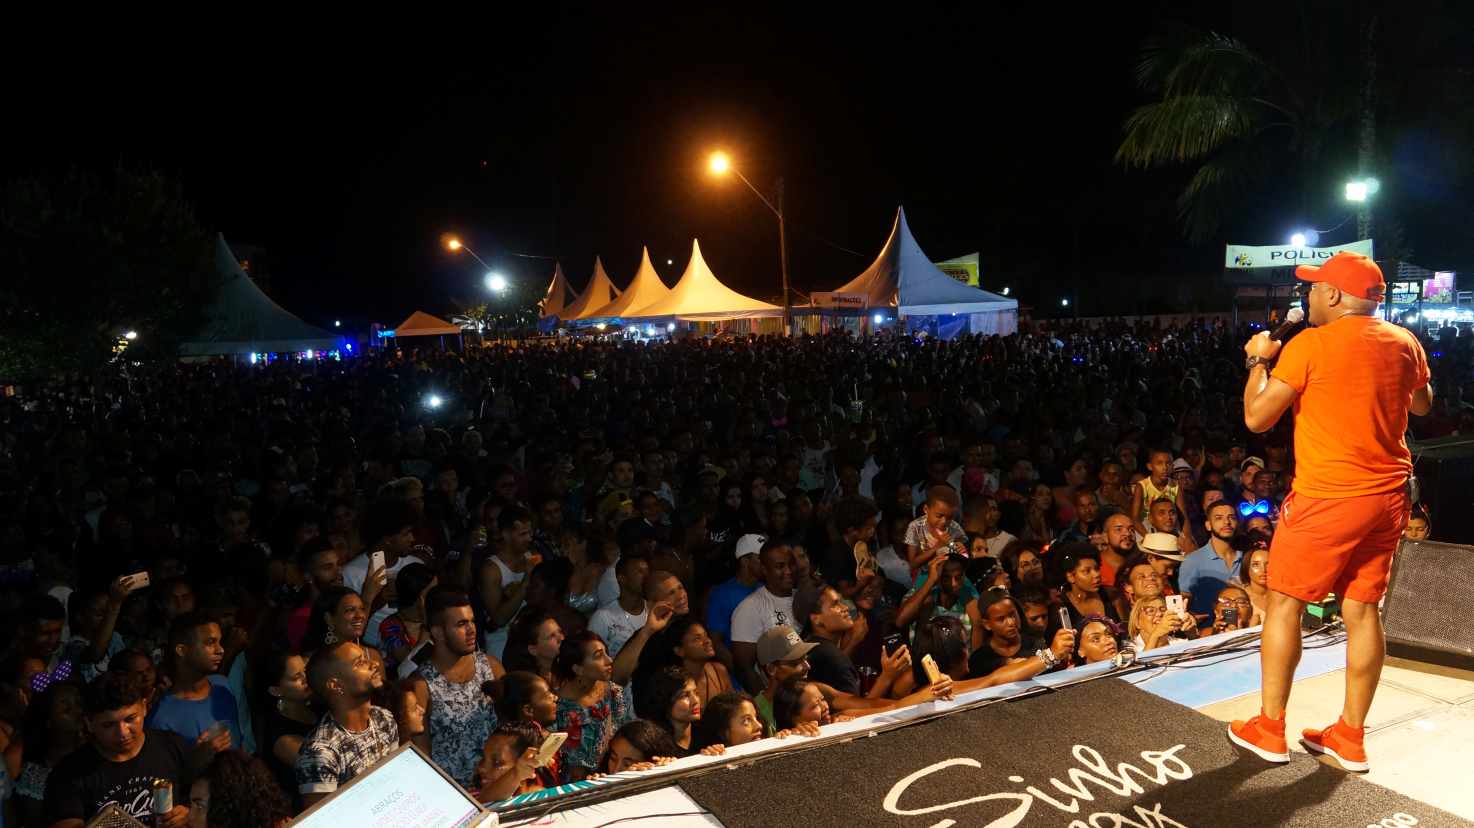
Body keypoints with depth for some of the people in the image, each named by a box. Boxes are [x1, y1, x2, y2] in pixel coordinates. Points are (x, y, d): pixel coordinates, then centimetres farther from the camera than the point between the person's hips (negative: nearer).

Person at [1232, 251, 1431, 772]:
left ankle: (1270, 730, 11)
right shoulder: (1404, 342, 6)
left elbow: (1257, 418, -12)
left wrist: (1258, 361, 2)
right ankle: (1350, 738, 19)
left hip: (1328, 496, -6)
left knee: (1285, 603, 6)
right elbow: (1422, 405, 23)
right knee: (1362, 610, 11)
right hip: (1388, 496, 6)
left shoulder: (1310, 344, -13)